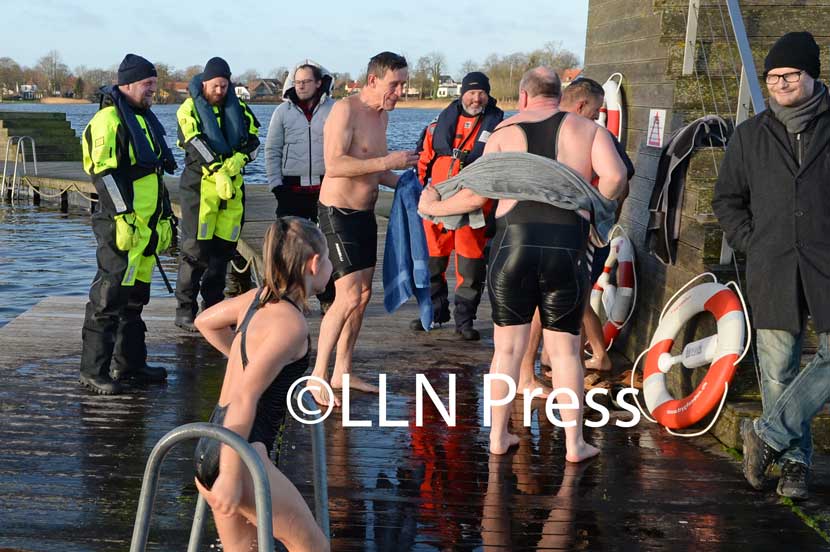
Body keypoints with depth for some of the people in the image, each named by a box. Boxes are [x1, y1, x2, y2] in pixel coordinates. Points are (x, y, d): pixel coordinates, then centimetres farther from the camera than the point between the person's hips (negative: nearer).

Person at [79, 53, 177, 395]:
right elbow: (104, 174, -18)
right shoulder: (109, 120, -11)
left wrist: (164, 218, 24)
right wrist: (123, 216, -22)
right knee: (109, 295, -8)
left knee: (136, 296, 14)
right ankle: (93, 371, -3)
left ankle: (130, 363, 23)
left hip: (148, 223, 10)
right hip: (122, 224, -9)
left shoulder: (145, 118, 19)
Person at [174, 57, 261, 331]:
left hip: (233, 185, 5)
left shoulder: (237, 108, 12)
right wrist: (218, 172, -24)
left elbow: (253, 141, 7)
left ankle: (213, 307, 19)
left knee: (224, 247, 9)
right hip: (200, 183, -5)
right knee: (195, 249, -6)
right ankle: (185, 311, 0)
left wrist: (238, 159, -13)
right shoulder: (190, 109, -3)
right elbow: (195, 144, -14)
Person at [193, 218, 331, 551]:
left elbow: (205, 321, 28)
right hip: (238, 455, -9)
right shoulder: (290, 323, -16)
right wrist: (231, 476, -22)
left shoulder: (260, 298, 8)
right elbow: (244, 399, -23)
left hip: (208, 453, 9)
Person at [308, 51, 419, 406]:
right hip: (338, 212, -9)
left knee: (363, 294, 13)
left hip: (365, 213, 10)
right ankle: (319, 375, -4)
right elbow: (334, 165, -28)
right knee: (348, 297, -13)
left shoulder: (382, 115, 12)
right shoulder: (345, 110, -17)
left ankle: (342, 372, 23)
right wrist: (388, 162, -29)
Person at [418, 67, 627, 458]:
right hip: (566, 248, 0)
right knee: (564, 349, 9)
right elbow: (615, 176, -8)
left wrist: (433, 208, 19)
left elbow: (476, 195, 4)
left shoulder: (505, 131, 9)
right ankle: (574, 444, 12)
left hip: (512, 245, 0)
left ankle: (498, 436, 19)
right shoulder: (587, 129, 9)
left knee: (507, 347, 10)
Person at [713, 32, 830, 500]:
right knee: (778, 368, 4)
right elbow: (727, 200, 18)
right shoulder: (750, 136, 11)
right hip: (772, 272, 2)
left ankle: (769, 433, 5)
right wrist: (751, 244, 6)